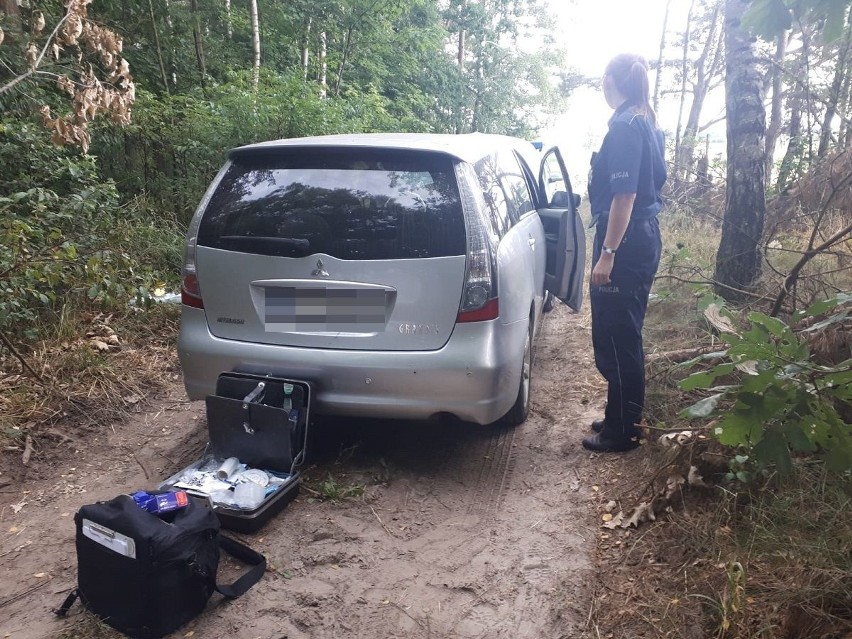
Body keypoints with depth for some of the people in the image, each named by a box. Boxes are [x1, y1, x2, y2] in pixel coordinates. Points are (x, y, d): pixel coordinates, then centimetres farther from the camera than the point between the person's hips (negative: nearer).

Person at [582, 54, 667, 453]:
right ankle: (624, 418, 29)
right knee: (623, 335, 17)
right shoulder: (645, 123, 14)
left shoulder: (624, 126, -15)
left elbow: (624, 196, -21)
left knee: (614, 338, -1)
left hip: (625, 242, -10)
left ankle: (621, 431, 10)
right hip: (644, 237, 10)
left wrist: (607, 253, -21)